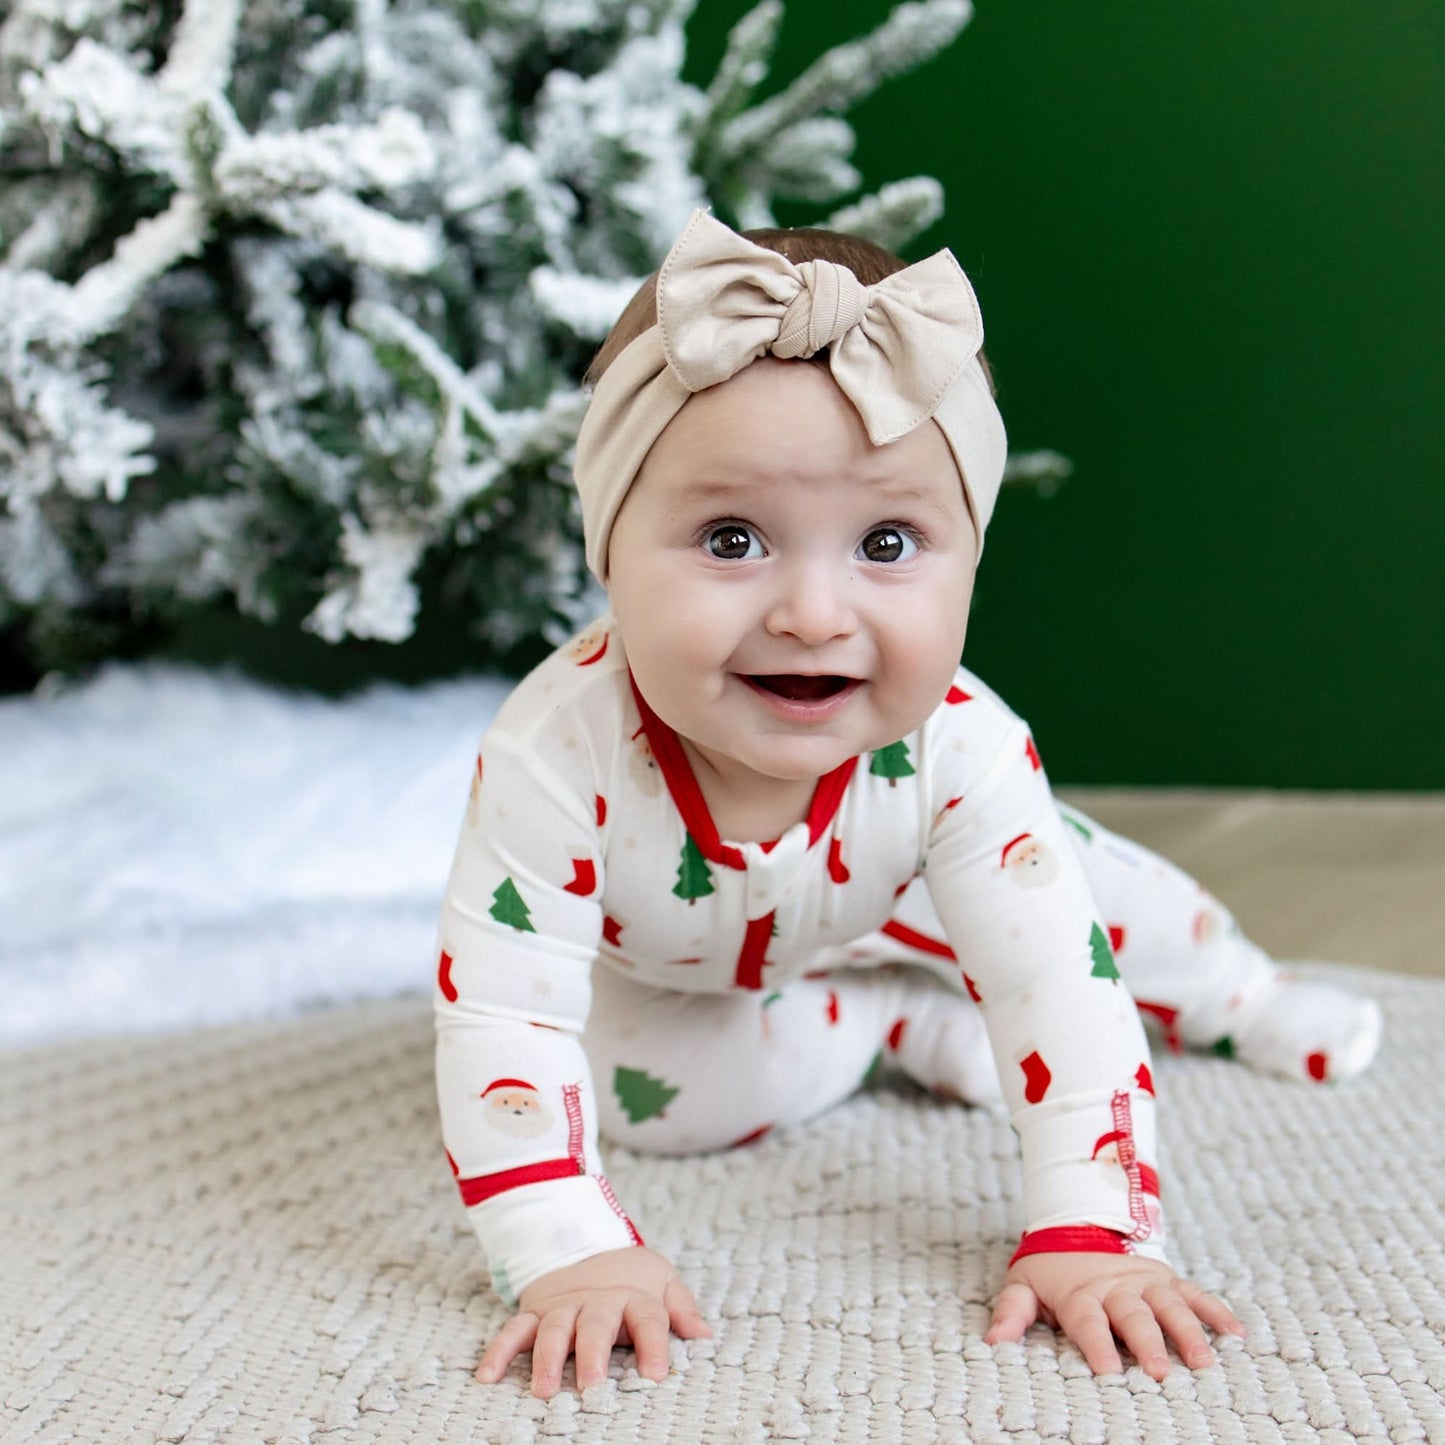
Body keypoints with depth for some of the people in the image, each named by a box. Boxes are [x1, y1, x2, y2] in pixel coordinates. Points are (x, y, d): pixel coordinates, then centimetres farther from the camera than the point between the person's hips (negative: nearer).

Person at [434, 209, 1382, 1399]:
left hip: (875, 900, 2)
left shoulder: (962, 750, -39)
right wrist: (571, 1257, -49)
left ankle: (1238, 998, 36)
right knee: (652, 1097, -23)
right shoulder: (558, 757, -46)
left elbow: (1057, 981, -35)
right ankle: (909, 1028, 0)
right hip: (655, 976, -1)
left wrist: (1088, 1234, -43)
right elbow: (500, 1019, -41)